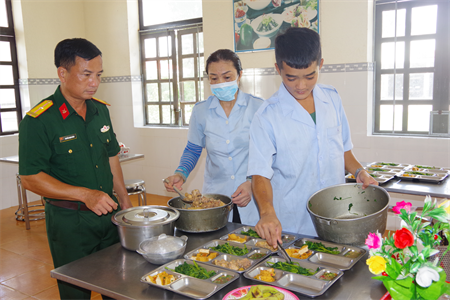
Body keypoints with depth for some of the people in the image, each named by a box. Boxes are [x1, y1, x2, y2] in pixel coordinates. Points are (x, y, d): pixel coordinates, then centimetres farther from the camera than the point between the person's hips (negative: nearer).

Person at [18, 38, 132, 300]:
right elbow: (31, 178, -16)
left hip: (108, 214, 6)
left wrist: (124, 200, 14)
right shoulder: (38, 121, -15)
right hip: (69, 221, -5)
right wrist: (85, 194, -24)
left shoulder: (100, 110, 5)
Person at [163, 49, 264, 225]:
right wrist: (181, 174, -6)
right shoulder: (200, 111, 1)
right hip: (214, 195, 2)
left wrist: (253, 183, -15)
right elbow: (192, 150, 12)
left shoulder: (257, 107, -5)